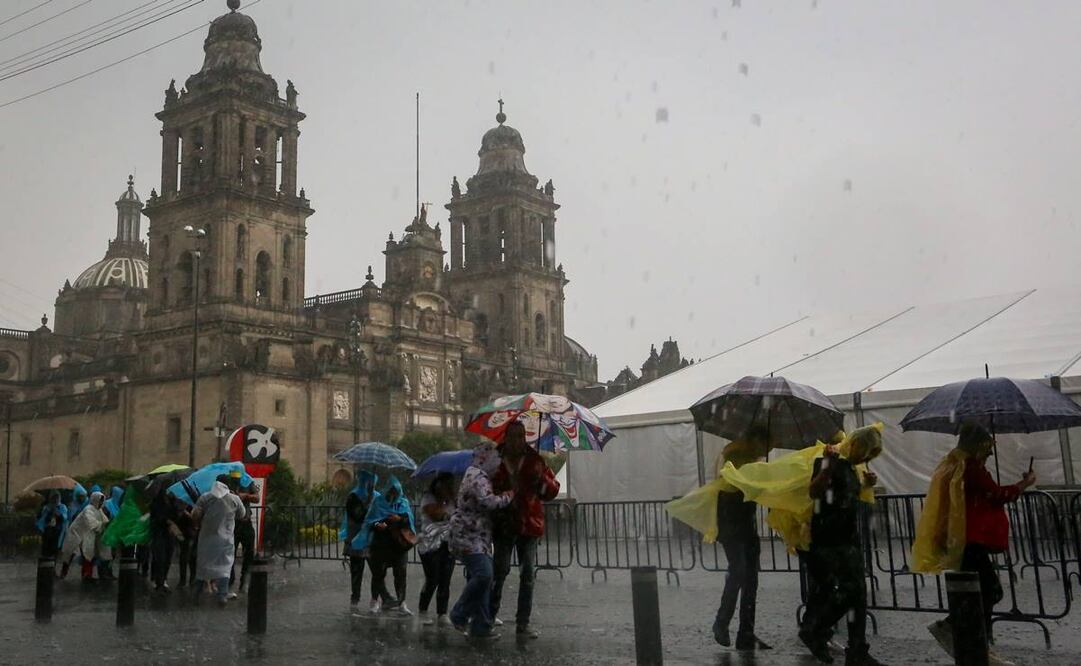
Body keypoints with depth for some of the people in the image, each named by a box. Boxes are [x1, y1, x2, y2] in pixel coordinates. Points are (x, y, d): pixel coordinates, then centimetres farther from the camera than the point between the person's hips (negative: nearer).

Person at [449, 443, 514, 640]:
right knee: (483, 574, -23)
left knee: (482, 577, 6)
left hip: (479, 537, 11)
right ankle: (459, 615, -8)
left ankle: (480, 627, 8)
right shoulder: (477, 477, -12)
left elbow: (487, 503, 31)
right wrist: (508, 496, -11)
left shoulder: (480, 477, 23)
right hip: (468, 536, -11)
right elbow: (488, 502, -26)